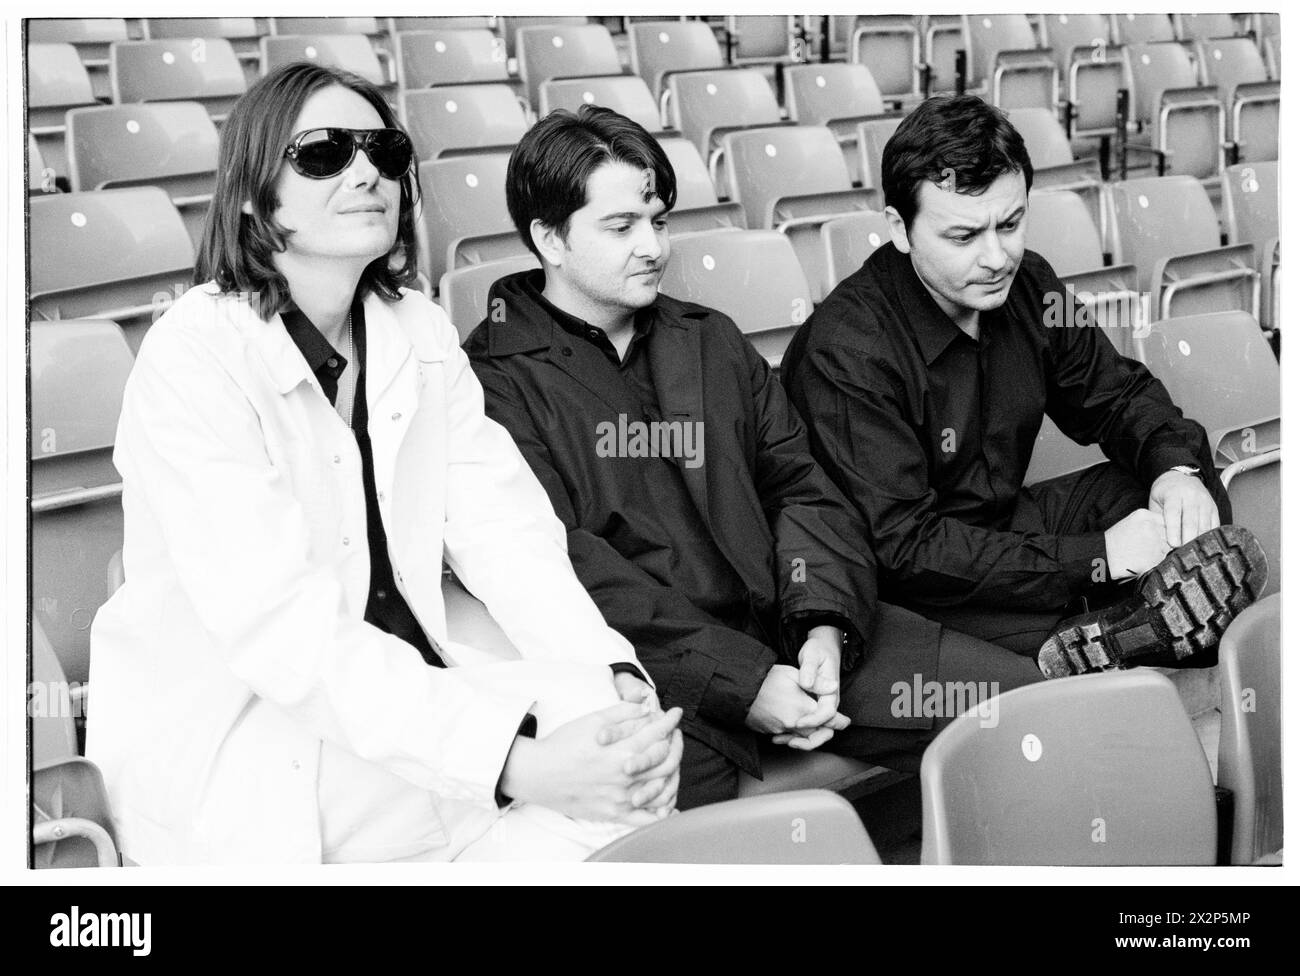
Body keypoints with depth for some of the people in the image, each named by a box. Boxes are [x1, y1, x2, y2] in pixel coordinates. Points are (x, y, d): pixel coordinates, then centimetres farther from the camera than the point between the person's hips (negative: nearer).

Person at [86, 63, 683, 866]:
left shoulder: (421, 333, 6)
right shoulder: (193, 357, -16)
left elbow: (507, 528, -3)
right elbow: (281, 627, -26)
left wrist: (619, 674, -22)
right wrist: (515, 762, -35)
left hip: (403, 693, 6)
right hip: (223, 739, -6)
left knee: (637, 743, -16)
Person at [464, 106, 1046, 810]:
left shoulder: (712, 342, 22)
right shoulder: (497, 379, 0)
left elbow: (800, 486, 17)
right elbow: (562, 565, -10)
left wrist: (824, 624, -5)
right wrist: (741, 681, -16)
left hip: (781, 626, 6)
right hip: (640, 667, -6)